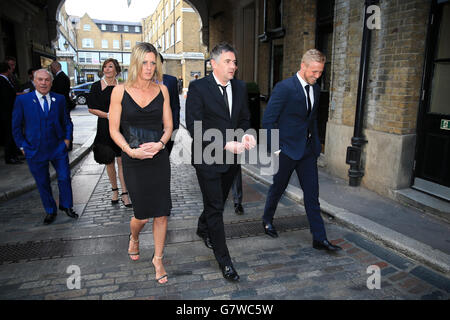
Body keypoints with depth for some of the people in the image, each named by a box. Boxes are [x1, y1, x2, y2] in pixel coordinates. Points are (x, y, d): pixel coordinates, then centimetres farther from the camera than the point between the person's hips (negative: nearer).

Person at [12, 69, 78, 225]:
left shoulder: (59, 99, 2)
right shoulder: (22, 100, -4)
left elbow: (66, 121, 11)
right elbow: (16, 127, 1)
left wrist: (67, 138, 1)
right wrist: (23, 146, -3)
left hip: (58, 148, 1)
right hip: (35, 151, -1)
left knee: (64, 178, 6)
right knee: (43, 183, 11)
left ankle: (66, 206, 28)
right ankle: (50, 211, 29)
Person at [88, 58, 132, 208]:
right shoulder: (97, 86, 2)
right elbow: (91, 108, -1)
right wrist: (108, 115, -12)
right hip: (105, 128, 1)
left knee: (121, 160, -3)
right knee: (109, 161, 9)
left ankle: (124, 193, 3)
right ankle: (114, 190, 26)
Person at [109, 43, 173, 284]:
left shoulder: (162, 90, 4)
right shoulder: (120, 91, -2)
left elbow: (168, 125, 6)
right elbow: (114, 129, -1)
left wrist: (161, 143, -14)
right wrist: (131, 151, -15)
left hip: (159, 159, 2)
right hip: (133, 161, -2)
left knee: (161, 212, 4)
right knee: (142, 215, 3)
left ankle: (158, 259, 26)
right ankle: (134, 238, 40)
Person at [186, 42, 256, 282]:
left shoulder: (240, 87, 5)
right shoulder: (198, 88, -13)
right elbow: (194, 127, -18)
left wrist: (247, 135, -11)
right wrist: (225, 144, -24)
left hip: (231, 157, 6)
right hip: (208, 158, -6)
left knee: (218, 201, 22)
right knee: (215, 208, 1)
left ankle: (203, 229, 52)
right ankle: (224, 260, 15)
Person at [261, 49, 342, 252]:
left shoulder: (316, 89, 8)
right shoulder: (285, 88, -15)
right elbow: (268, 120, -15)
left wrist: (315, 144, 13)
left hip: (308, 151, 6)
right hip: (287, 150, -6)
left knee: (312, 194, 6)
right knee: (278, 188, 13)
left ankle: (319, 238, 13)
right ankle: (267, 220, 38)